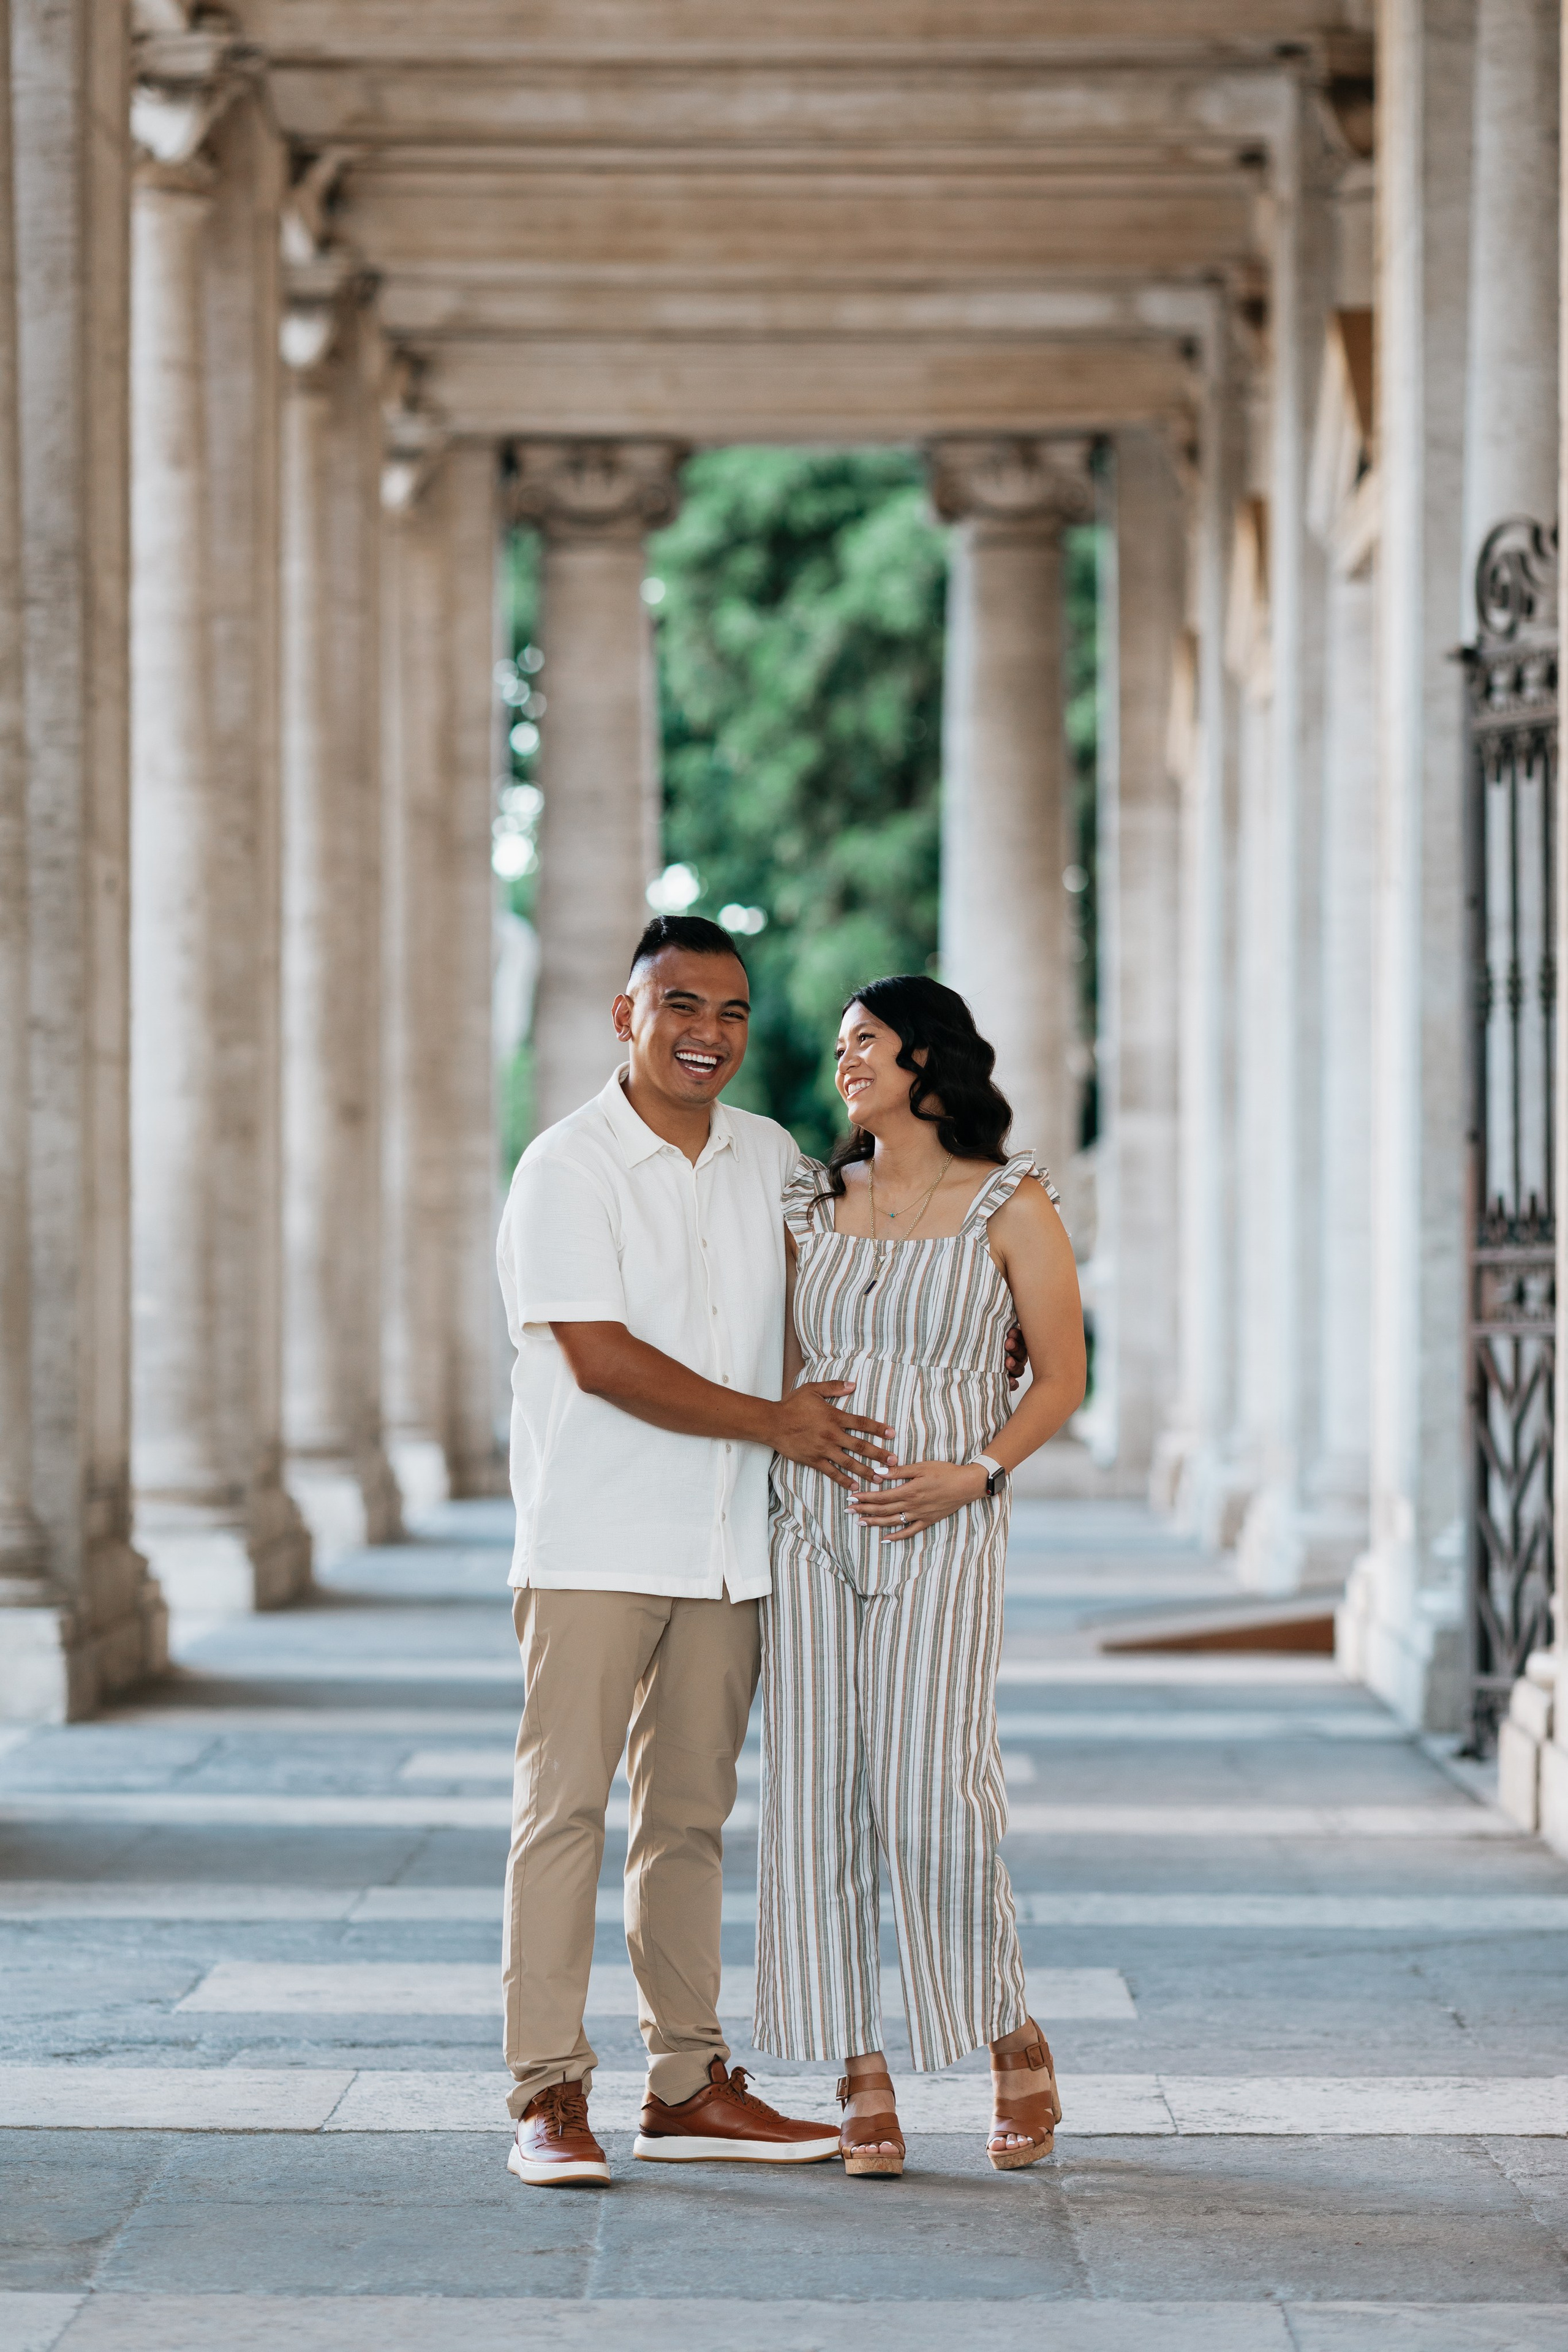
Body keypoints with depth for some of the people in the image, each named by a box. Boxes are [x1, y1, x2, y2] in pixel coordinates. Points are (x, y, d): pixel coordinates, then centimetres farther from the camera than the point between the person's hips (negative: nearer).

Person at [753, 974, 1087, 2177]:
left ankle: (1014, 2040, 11)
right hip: (813, 1522, 4)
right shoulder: (816, 1205, 15)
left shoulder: (1010, 1202, 2)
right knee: (817, 1788, -3)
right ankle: (863, 2079, 2)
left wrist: (972, 1475, -12)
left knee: (929, 1793, -11)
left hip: (942, 1528, -4)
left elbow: (1062, 1375, 1)